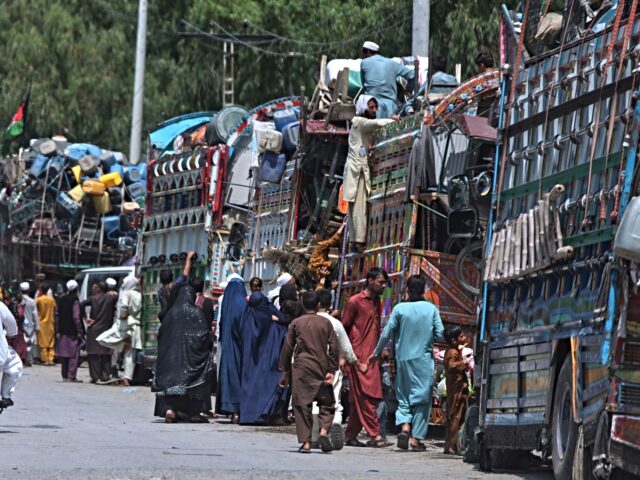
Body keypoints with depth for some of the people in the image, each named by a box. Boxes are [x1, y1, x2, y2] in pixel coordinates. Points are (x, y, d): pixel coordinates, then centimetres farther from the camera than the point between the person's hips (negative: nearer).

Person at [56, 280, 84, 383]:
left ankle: (65, 375, 11)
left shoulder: (61, 299, 8)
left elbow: (57, 315, 11)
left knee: (64, 354, 10)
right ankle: (71, 376, -7)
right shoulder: (74, 300, -11)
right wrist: (80, 331, -9)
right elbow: (76, 316, -14)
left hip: (63, 331, 6)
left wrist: (58, 331, 15)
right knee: (74, 354, -3)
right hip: (73, 331, -6)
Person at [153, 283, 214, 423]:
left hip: (171, 353, 3)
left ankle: (169, 409, -12)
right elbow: (204, 334, -9)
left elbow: (161, 333, 6)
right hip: (191, 353, -2)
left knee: (170, 378, 5)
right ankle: (194, 413, 6)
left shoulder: (171, 312, 2)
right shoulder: (196, 313, -8)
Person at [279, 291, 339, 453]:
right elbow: (333, 348, 1)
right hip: (321, 368, 1)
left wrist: (285, 372, 10)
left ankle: (305, 442, -5)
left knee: (302, 404, 1)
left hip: (301, 368, -1)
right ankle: (324, 431, -16)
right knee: (326, 402, 9)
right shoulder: (326, 323, 5)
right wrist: (331, 371, 3)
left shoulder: (296, 323, 4)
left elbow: (287, 348, 4)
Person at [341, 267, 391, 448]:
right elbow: (344, 329, -4)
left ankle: (351, 435, 12)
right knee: (366, 397, -10)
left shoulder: (376, 302, 17)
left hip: (372, 357, 7)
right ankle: (375, 435, -14)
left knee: (359, 399, 8)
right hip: (358, 356, -7)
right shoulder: (355, 302, -5)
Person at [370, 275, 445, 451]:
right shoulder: (431, 309, -3)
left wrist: (377, 353, 14)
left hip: (403, 358, 1)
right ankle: (416, 438, 0)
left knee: (403, 396, 13)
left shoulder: (400, 308, -4)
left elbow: (387, 333, 0)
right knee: (422, 398, 4)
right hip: (424, 359, -1)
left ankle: (404, 426, -12)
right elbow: (440, 334, -2)